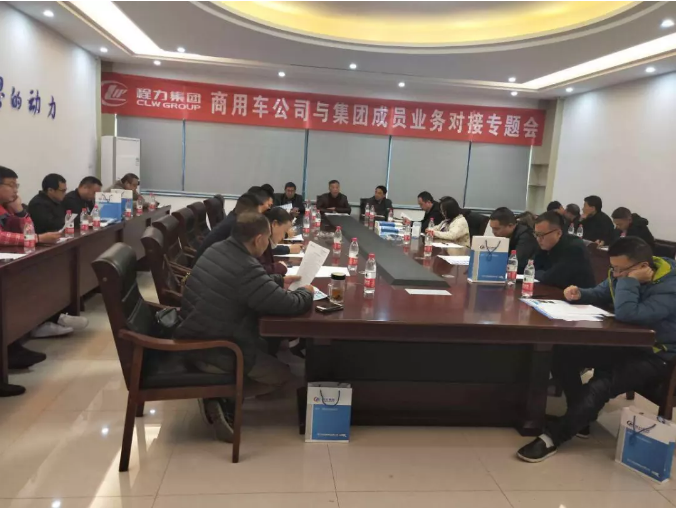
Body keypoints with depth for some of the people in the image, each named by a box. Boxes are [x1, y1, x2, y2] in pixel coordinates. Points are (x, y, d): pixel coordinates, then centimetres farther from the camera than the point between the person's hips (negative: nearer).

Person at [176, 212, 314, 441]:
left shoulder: (217, 250, 1)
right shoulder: (246, 269, -27)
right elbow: (291, 305, -22)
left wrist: (279, 280, 19)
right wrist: (306, 292, -1)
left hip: (192, 338, 9)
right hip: (211, 352, -9)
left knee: (263, 346, 26)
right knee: (283, 375, 7)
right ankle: (224, 400, 0)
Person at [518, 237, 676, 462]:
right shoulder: (622, 273, -2)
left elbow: (627, 315, -39)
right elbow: (601, 294, 16)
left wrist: (629, 280, -31)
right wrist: (580, 294, -4)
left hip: (654, 357, -8)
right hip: (624, 343, 8)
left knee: (600, 385, -33)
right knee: (563, 355, -12)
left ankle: (553, 437, -23)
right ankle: (582, 418, 2)